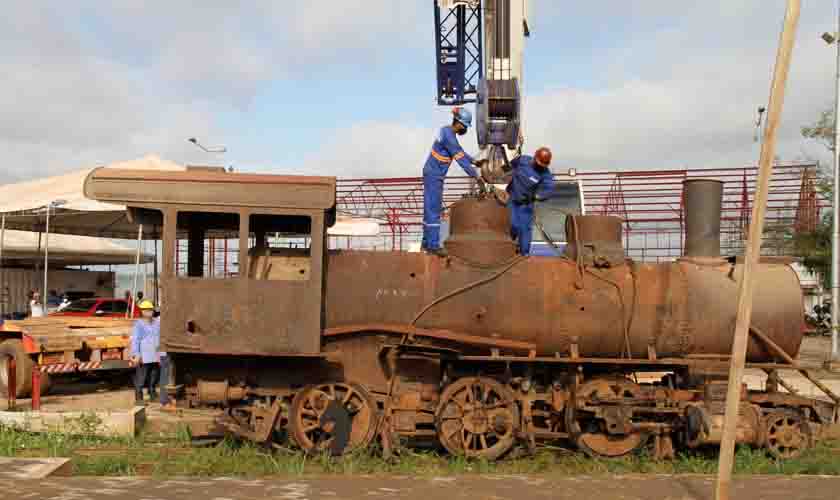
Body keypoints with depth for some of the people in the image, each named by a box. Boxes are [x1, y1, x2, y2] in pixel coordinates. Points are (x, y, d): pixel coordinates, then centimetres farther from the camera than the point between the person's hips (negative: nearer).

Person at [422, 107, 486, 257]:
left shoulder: (446, 131, 9)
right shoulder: (449, 136, -22)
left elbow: (460, 151, 23)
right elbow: (460, 159, -23)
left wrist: (474, 161, 21)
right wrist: (476, 176, -19)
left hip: (434, 175, 10)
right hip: (434, 176, -10)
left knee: (432, 209, 13)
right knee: (433, 210, -9)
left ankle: (427, 242, 18)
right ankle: (433, 245, -8)